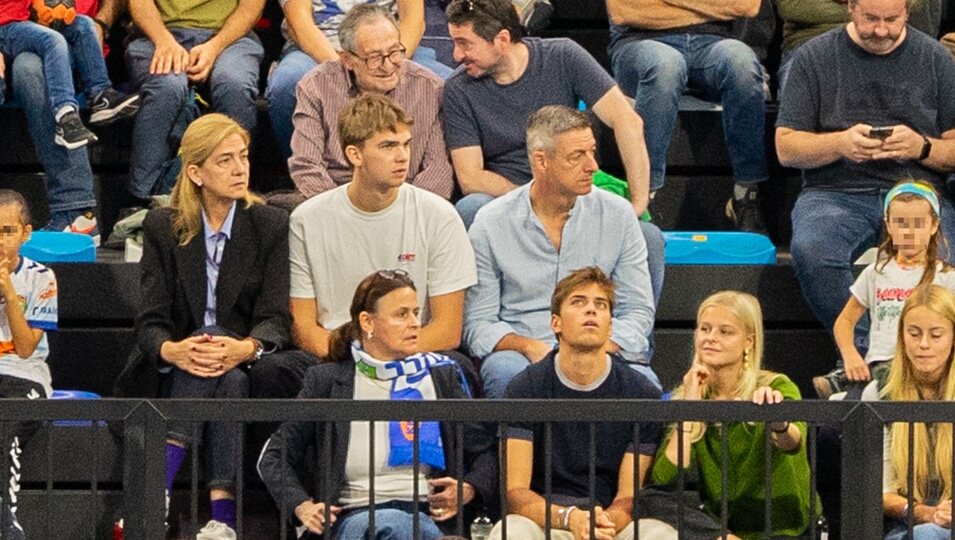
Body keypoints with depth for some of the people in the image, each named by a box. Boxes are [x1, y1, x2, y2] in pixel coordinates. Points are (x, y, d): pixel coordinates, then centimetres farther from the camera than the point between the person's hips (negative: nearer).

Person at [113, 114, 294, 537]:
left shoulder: (271, 226, 4)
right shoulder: (162, 228, 5)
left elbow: (275, 319, -5)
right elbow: (151, 321, -4)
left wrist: (244, 349, -30)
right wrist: (173, 351, -30)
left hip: (247, 368, 0)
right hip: (174, 373, 0)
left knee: (230, 373, -35)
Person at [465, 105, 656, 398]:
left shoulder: (618, 214, 7)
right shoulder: (491, 223, 2)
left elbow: (638, 310, 8)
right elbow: (478, 324, 4)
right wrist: (529, 347, -18)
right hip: (521, 355, -1)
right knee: (505, 370, -39)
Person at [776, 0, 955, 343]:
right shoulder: (814, 57, 9)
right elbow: (786, 148, 7)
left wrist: (922, 147, -10)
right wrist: (840, 143, -12)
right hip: (835, 193, 0)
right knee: (811, 251, -36)